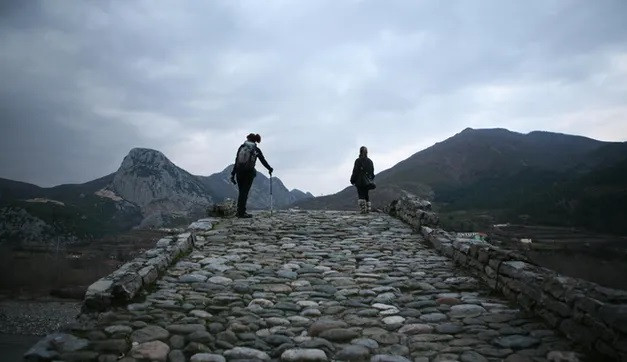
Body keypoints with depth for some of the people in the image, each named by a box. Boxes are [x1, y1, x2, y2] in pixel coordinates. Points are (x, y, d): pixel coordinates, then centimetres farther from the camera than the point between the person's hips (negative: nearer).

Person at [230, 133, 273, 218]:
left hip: (239, 172, 2)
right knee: (244, 192, 1)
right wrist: (270, 169, 26)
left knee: (242, 192, 14)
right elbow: (263, 161, 10)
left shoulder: (241, 147, 5)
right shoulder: (256, 150, 2)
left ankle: (240, 211, 19)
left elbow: (236, 162, 1)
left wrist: (233, 174, 3)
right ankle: (241, 213, -1)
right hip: (249, 173, -2)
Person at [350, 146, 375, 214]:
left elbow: (355, 172, -10)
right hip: (367, 182, 5)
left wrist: (352, 180, -2)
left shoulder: (358, 161, -9)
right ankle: (368, 209, 11)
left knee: (361, 195, -3)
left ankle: (362, 209, -8)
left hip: (360, 181, -5)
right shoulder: (370, 161, 9)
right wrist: (370, 179, 23)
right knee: (366, 195, 13)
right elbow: (372, 172, 13)